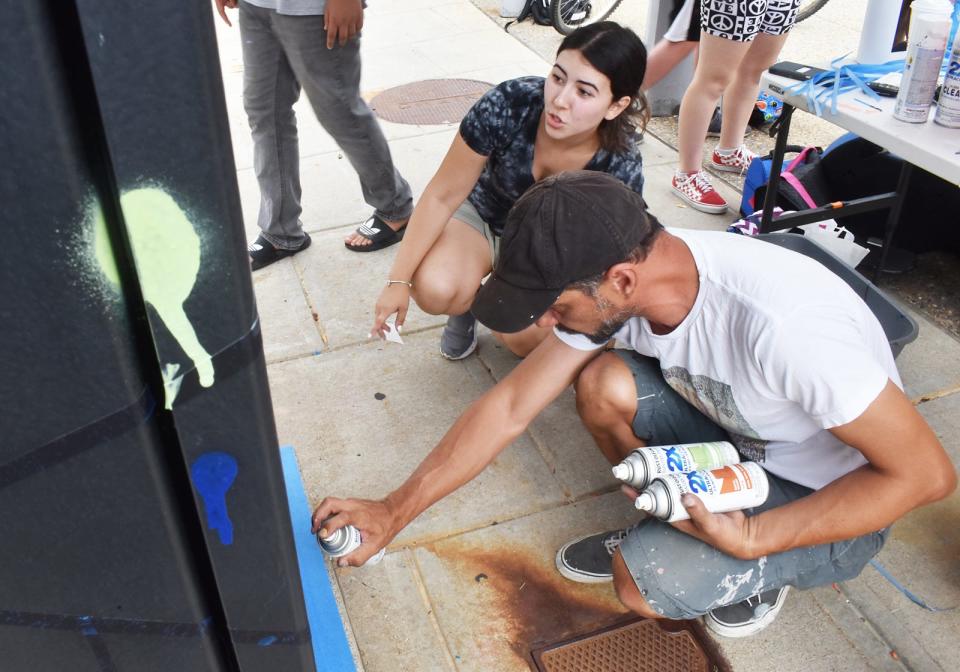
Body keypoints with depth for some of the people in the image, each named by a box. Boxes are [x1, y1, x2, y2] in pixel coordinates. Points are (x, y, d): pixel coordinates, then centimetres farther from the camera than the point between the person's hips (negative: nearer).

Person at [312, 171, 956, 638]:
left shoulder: (781, 323, -39)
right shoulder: (606, 283, -18)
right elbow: (511, 406, -10)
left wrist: (753, 538, -30)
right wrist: (393, 512, -9)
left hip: (832, 503, -6)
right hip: (735, 431, 6)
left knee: (644, 579, -27)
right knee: (602, 382, -19)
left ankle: (761, 566, 6)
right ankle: (670, 529, 7)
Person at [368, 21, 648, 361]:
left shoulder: (622, 167, -28)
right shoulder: (508, 104, -31)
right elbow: (443, 196, -21)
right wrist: (398, 280, -19)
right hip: (481, 214, 0)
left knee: (525, 338, -24)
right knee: (434, 289, -31)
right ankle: (470, 296, 6)